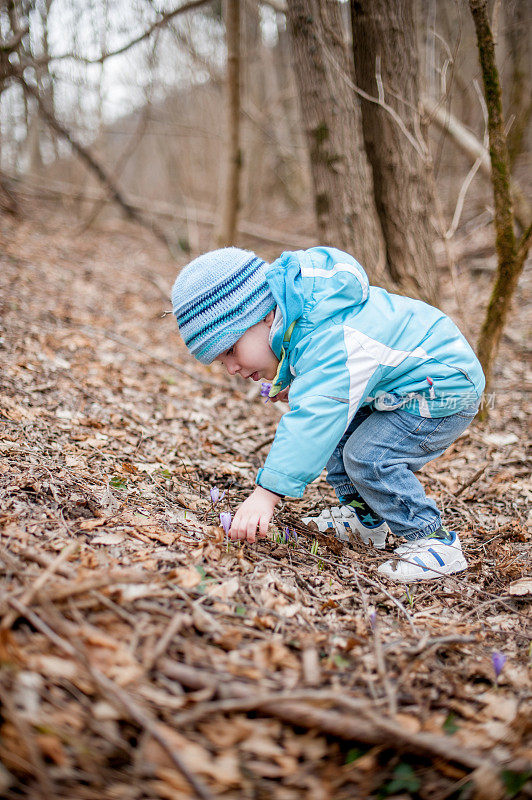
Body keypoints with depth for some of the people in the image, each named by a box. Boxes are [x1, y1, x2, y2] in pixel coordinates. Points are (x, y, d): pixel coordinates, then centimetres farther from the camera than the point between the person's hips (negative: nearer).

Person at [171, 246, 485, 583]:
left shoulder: (330, 342, -35)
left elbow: (313, 420, -43)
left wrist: (267, 493, -46)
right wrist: (291, 378, 4)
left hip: (448, 391, -10)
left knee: (367, 457, -22)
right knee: (337, 435, 10)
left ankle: (437, 543, -10)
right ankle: (364, 517, 22)